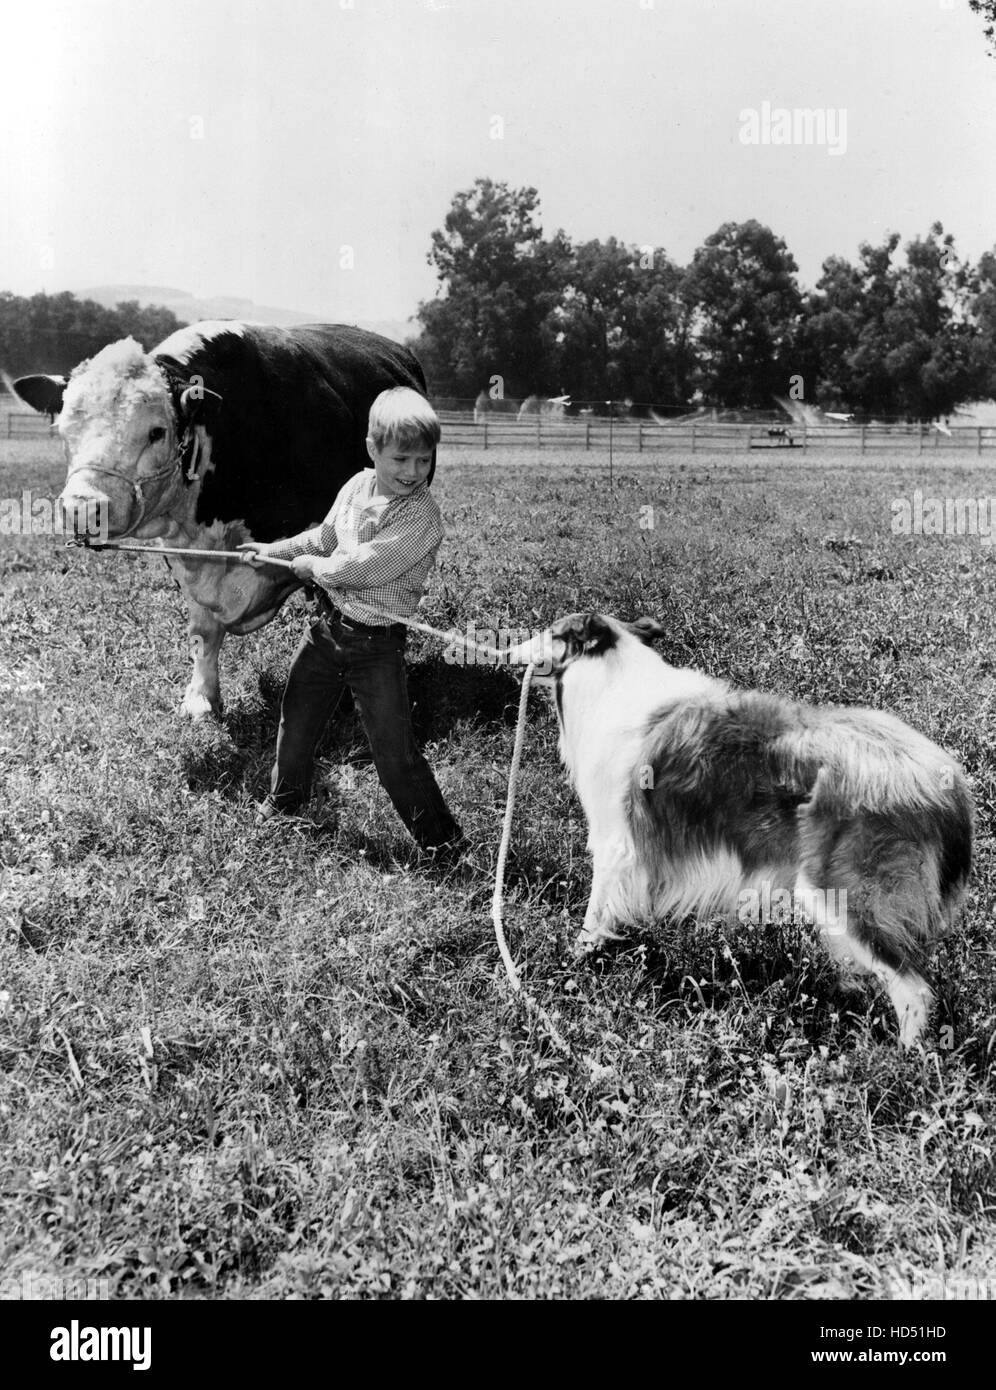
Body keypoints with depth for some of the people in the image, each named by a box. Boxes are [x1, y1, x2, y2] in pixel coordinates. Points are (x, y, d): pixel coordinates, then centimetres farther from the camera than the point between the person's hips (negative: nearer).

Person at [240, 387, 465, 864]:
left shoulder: (422, 515, -21)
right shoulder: (357, 486, 2)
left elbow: (365, 566, -25)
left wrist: (313, 566, -9)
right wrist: (276, 550, 22)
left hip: (377, 642, -7)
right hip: (328, 624, 7)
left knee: (395, 752, -6)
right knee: (297, 716, 22)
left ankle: (444, 842, 9)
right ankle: (285, 799, 48)